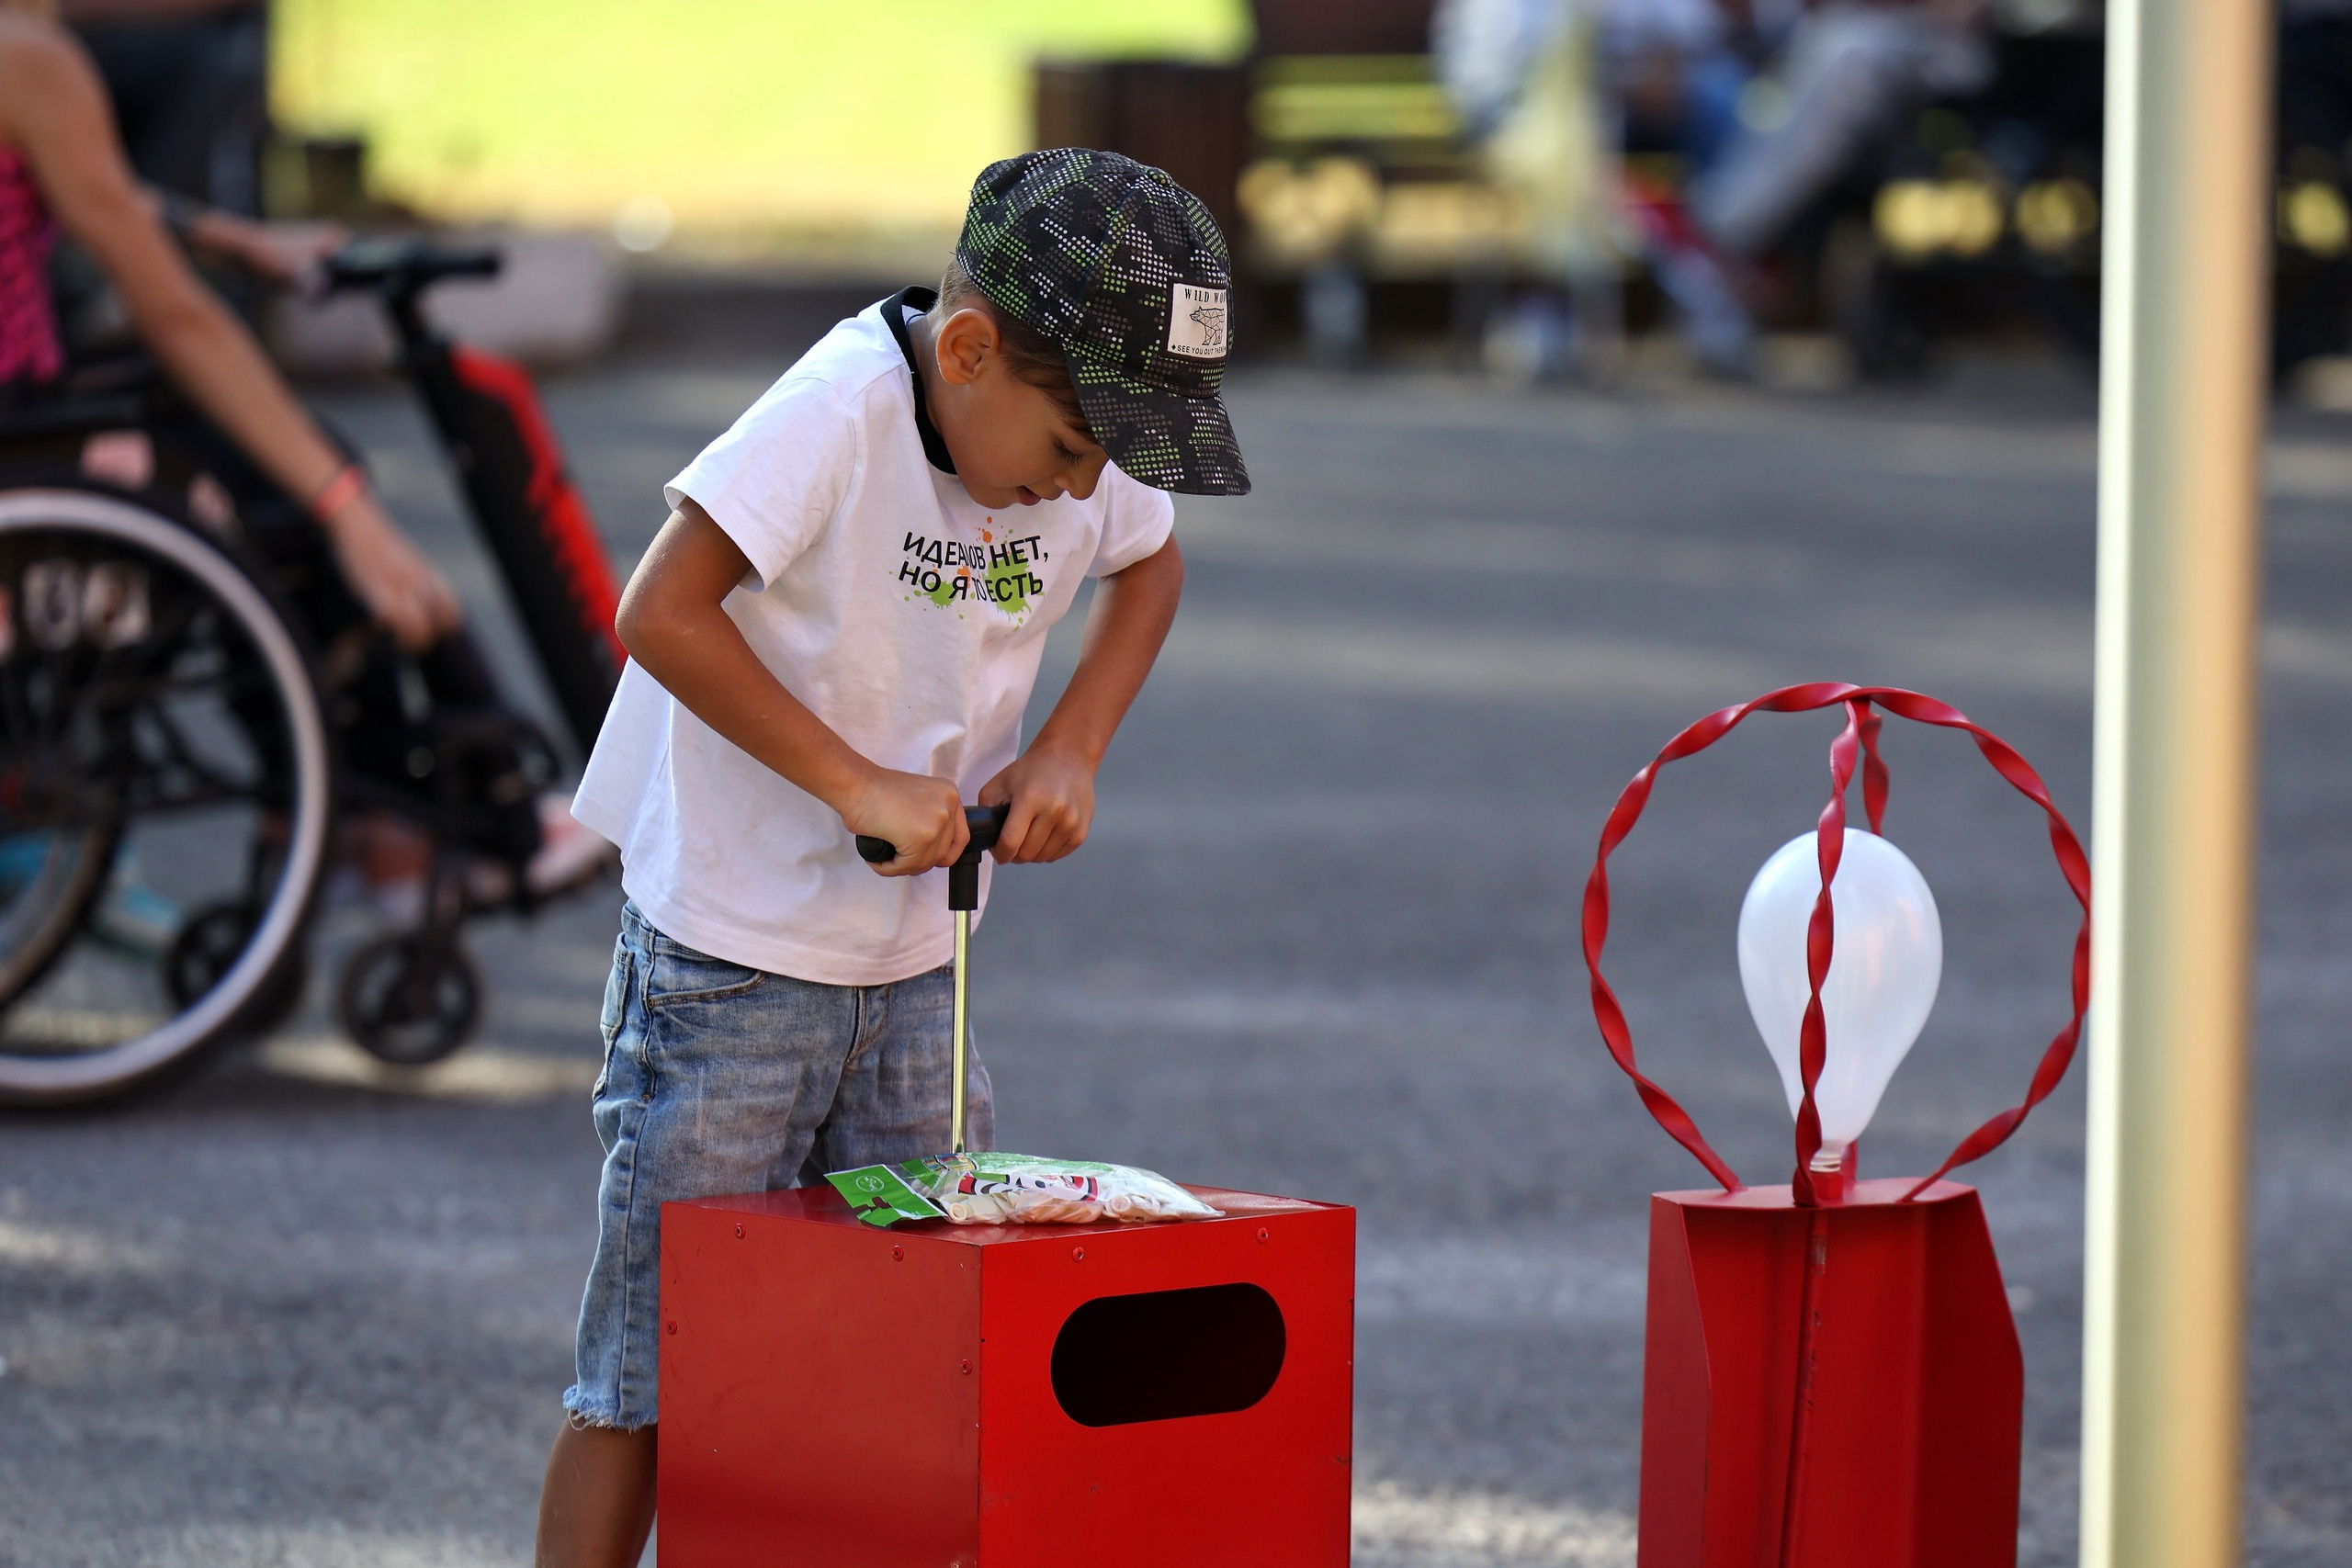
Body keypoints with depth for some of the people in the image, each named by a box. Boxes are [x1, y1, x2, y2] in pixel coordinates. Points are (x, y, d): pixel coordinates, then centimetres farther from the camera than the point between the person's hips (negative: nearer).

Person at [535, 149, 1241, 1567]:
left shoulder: (1086, 447, -1)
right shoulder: (843, 412, -22)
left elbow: (1150, 564, 21)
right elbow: (661, 614, -26)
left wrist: (1072, 746, 4)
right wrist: (859, 783, -24)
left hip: (912, 964, 7)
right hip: (731, 958, -7)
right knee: (649, 1370, -1)